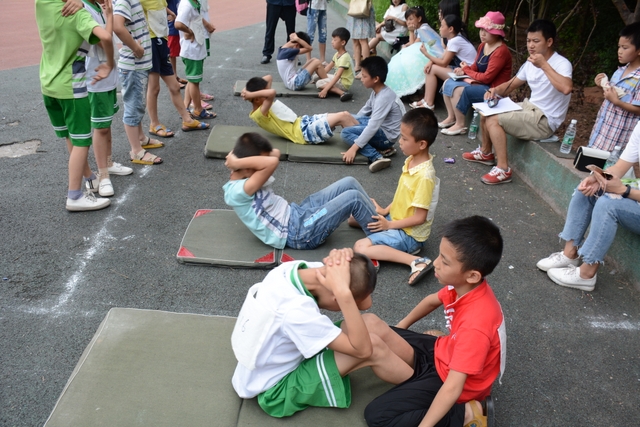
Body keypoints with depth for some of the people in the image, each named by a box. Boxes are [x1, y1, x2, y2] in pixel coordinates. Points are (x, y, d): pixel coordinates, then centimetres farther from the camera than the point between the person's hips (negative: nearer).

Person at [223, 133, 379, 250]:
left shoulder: (243, 177, 5)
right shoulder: (236, 191, -24)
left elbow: (275, 153, 5)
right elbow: (272, 162, -36)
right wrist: (236, 162, -26)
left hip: (296, 214, 10)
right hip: (298, 234, -10)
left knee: (349, 183, 4)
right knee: (354, 197, -14)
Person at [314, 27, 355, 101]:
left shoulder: (344, 57, -23)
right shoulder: (337, 54, 6)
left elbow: (337, 76, -30)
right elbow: (328, 67, 14)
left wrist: (325, 90, -35)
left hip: (344, 83, -9)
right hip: (338, 79, 9)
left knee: (319, 84, -23)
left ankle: (342, 93, -29)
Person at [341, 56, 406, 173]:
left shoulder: (384, 97, -26)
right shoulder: (376, 91, 2)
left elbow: (373, 127, -31)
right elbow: (366, 110, 18)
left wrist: (354, 148, -32)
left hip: (386, 134, -10)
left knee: (346, 132, -19)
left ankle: (377, 157, -26)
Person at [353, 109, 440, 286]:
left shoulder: (424, 176, -29)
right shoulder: (412, 160, -3)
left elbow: (419, 217, -24)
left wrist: (389, 225, -16)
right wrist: (386, 211, 2)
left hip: (410, 234, -9)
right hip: (395, 218, 9)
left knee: (361, 248, -21)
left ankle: (416, 261, -18)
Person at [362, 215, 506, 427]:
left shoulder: (475, 324, -37)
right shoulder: (465, 287, -13)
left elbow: (453, 387, -37)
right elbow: (432, 301, 10)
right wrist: (400, 328, 20)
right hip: (443, 352, 7)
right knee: (370, 324, 0)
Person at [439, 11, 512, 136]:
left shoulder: (501, 51, -21)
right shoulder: (483, 45, 7)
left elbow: (487, 77, -23)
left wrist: (466, 70, -9)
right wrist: (464, 70, -8)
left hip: (493, 90, -10)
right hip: (479, 83, 10)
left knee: (458, 90, -27)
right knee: (448, 83, 4)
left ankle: (460, 125, -13)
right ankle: (451, 117, 8)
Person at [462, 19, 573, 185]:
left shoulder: (562, 64, -19)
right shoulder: (530, 63, 6)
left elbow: (566, 88, -39)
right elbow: (511, 85, 15)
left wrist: (543, 65, -32)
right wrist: (495, 90, -8)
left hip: (545, 120, -9)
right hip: (529, 107, 9)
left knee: (493, 120, -22)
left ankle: (503, 169, -16)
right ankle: (486, 152, 26)